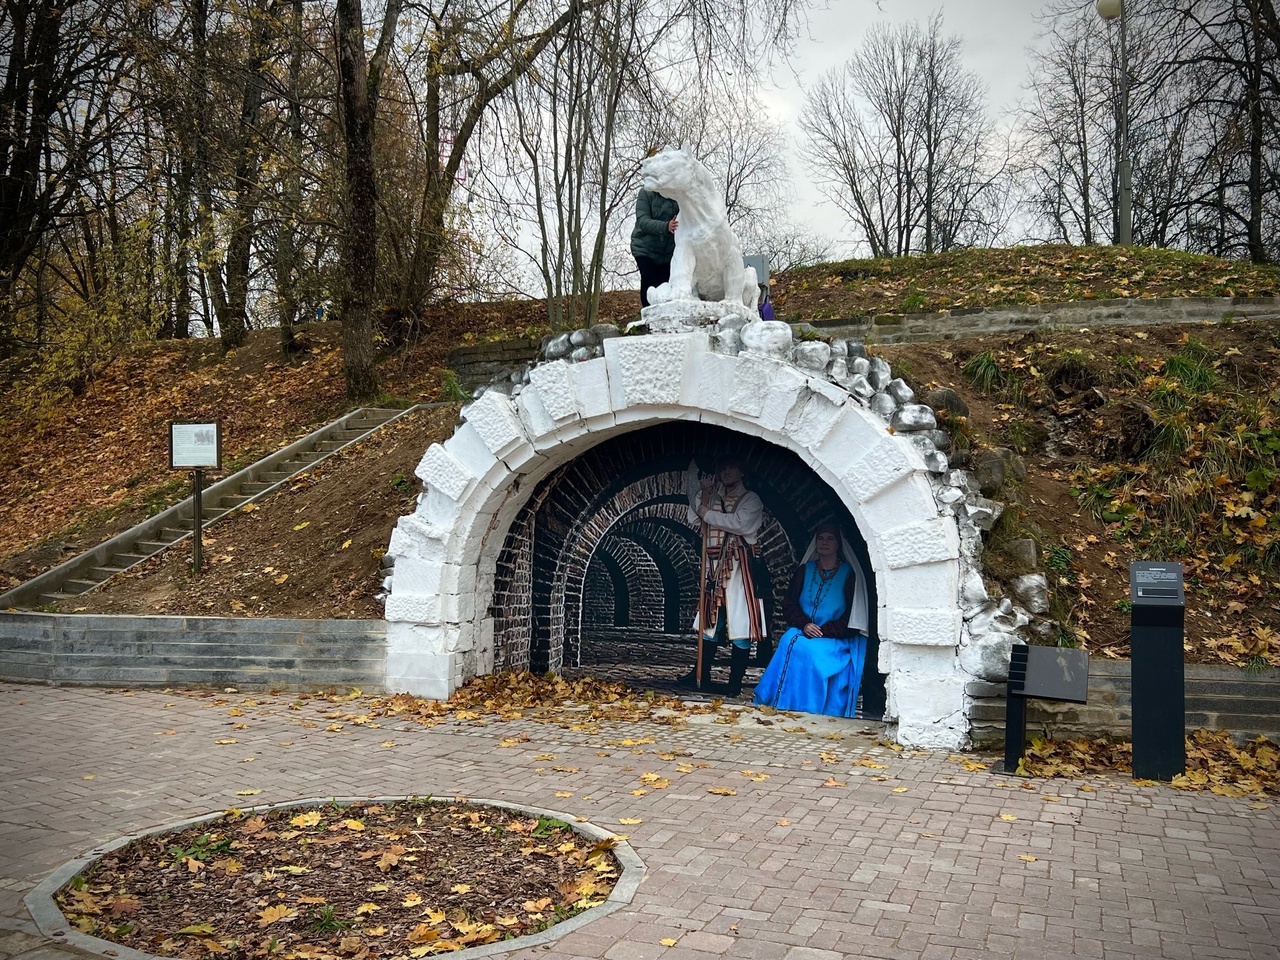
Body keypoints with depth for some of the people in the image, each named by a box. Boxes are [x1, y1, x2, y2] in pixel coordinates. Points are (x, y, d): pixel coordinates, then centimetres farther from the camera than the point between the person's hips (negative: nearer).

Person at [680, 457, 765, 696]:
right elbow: (695, 518, 5)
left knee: (740, 624, -5)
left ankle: (735, 683, 0)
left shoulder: (751, 499, 1)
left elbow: (740, 523, -16)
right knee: (711, 621, 10)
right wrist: (704, 495, -2)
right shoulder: (713, 499, 17)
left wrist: (708, 514, -9)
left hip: (739, 567, -5)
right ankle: (701, 675, 16)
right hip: (714, 567, 5)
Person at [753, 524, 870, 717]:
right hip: (803, 631, 3)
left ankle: (811, 710, -25)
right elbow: (789, 603, 9)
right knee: (790, 642, -29)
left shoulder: (849, 574, 1)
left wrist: (824, 631, -17)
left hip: (836, 640, -3)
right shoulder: (805, 570, 13)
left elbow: (852, 616, -6)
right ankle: (782, 706, -27)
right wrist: (804, 624, -11)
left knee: (809, 649, -33)